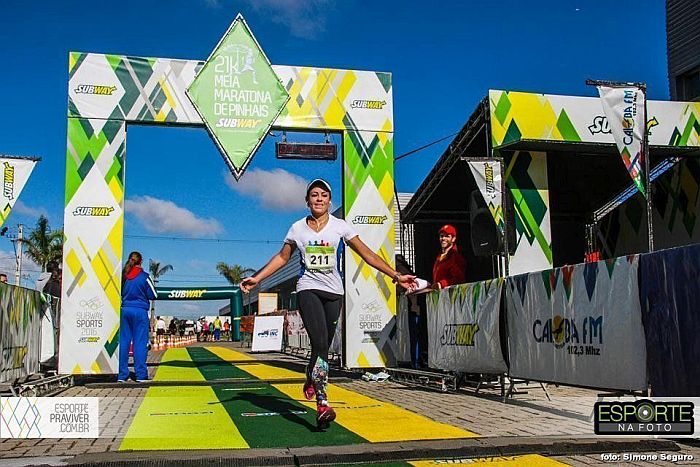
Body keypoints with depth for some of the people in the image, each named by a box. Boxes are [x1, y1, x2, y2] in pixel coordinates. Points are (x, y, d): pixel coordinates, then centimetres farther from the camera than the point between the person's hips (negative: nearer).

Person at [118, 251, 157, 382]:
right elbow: (153, 295, -1)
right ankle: (140, 374, 0)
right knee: (140, 342, -1)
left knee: (124, 341, 7)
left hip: (125, 310, 4)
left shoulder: (124, 276, 4)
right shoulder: (144, 276, -7)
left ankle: (122, 374, 8)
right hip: (140, 311, -4)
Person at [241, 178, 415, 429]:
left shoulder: (340, 226, 3)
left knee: (323, 347, 6)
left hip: (334, 291, 2)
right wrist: (256, 278, 10)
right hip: (308, 289, -1)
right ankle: (322, 403, -22)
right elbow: (282, 257, 17)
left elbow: (367, 254, 2)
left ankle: (311, 380, 38)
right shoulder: (297, 228, 6)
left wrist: (396, 275, -4)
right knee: (320, 344, -18)